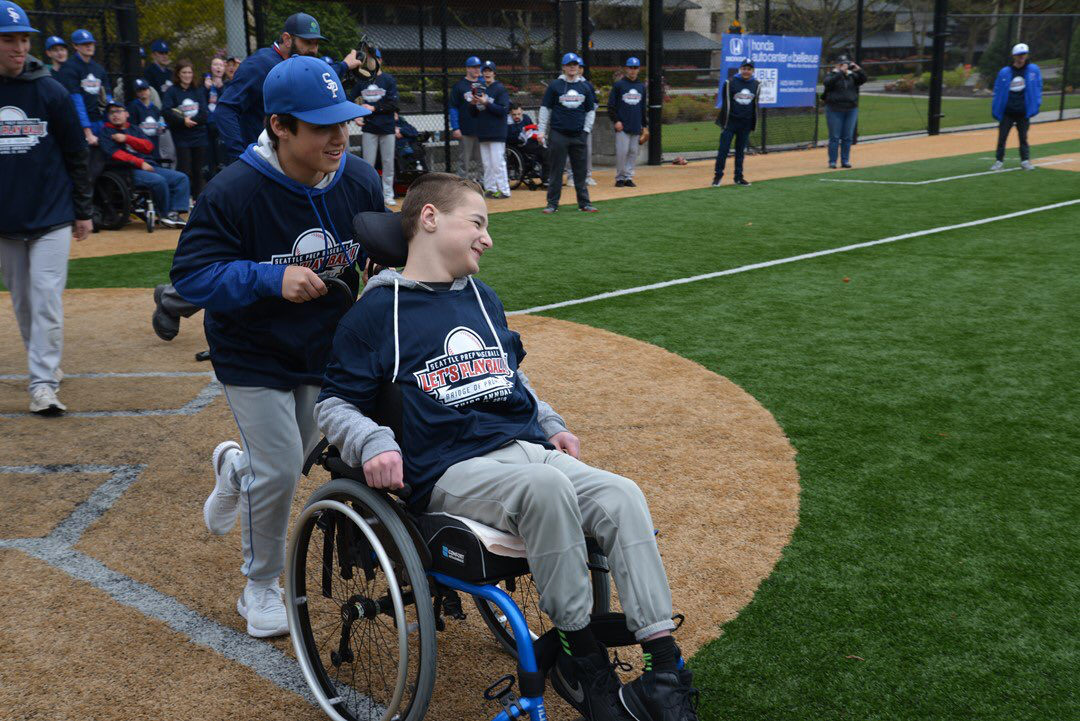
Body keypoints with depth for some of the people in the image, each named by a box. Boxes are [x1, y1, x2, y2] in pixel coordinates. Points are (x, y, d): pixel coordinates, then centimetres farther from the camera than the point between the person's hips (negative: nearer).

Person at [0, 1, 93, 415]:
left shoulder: (50, 92, -3)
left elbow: (77, 155, 3)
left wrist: (83, 211, 3)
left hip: (52, 214, -2)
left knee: (47, 300, -6)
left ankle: (43, 384, -4)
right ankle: (44, 363, 29)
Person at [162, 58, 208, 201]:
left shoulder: (199, 91, 10)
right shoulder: (171, 91, 0)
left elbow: (204, 112, 0)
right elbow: (167, 112, -12)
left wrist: (192, 120, -15)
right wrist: (183, 121, -23)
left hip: (199, 136, 3)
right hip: (181, 137, -3)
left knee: (197, 169, 8)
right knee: (184, 169, -9)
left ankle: (197, 198, 17)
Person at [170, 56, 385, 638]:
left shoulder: (360, 182, -10)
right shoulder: (233, 192, -24)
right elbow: (191, 274, -24)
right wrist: (273, 279, -37)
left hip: (327, 351, 5)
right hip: (254, 358, -5)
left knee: (295, 456, 19)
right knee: (278, 471, -3)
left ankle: (235, 470, 56)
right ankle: (261, 587, 23)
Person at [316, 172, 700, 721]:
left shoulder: (483, 298, 24)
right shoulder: (377, 311, 4)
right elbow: (333, 404, 3)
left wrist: (551, 426, 22)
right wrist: (373, 445, -16)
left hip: (528, 448, 6)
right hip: (451, 471, -6)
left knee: (622, 496, -21)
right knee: (545, 485, -36)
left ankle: (666, 673, -22)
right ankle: (582, 661, -22)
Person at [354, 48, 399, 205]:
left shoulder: (388, 79, 0)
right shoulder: (361, 80, 8)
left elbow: (393, 104, -8)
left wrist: (374, 108, -12)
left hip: (387, 128, -1)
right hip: (369, 128, 1)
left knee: (388, 163, 3)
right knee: (368, 163, 1)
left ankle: (388, 195, 11)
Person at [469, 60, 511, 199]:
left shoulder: (500, 89, -3)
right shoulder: (479, 90, 15)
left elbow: (503, 110, -13)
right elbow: (473, 114, 16)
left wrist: (486, 103, -18)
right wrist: (473, 104, -5)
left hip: (497, 133, -6)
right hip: (483, 133, 7)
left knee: (497, 162, -10)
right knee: (486, 164, 9)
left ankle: (504, 190, -6)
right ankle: (490, 189, 16)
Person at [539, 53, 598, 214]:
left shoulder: (586, 86, 8)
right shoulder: (555, 85, 1)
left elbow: (591, 110, 15)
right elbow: (545, 108, 4)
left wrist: (586, 129, 6)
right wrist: (542, 131, 0)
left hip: (578, 134, 2)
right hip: (558, 134, -2)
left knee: (581, 170, 7)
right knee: (556, 170, 1)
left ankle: (584, 203, 14)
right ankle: (552, 204, 6)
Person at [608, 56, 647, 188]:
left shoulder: (641, 87, 14)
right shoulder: (618, 85, 1)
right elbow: (611, 105, -1)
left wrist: (644, 125, 15)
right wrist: (616, 120, -10)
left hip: (636, 127, 4)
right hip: (622, 126, -4)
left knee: (633, 152, 4)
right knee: (622, 151, -9)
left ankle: (628, 177, 11)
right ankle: (620, 178, 2)